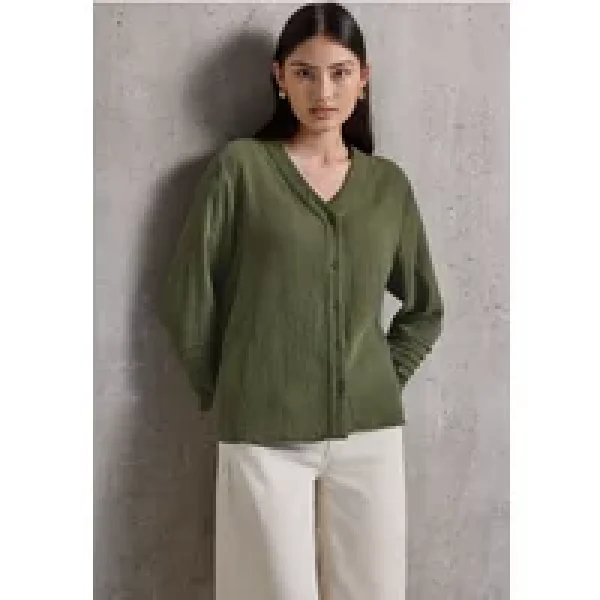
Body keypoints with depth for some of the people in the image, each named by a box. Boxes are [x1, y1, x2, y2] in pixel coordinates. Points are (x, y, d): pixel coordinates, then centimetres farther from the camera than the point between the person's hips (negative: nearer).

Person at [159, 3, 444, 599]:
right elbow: (188, 294, 1)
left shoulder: (389, 183, 7)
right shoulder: (240, 166, -2)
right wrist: (222, 392, 4)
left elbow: (424, 307, 18)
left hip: (369, 433, 3)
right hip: (264, 437, -3)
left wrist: (384, 379, 8)